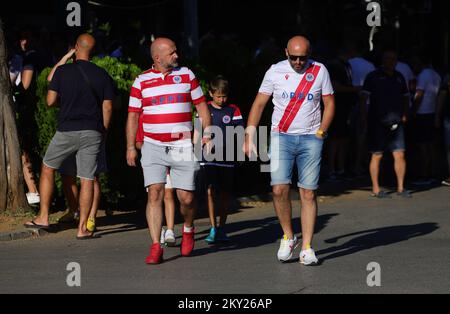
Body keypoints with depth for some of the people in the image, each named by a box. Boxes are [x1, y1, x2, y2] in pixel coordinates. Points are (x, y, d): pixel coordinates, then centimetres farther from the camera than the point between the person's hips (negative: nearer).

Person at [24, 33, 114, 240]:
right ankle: (82, 228, 0)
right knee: (87, 179, 2)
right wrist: (102, 131, 13)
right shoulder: (102, 75, 3)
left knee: (47, 169, 17)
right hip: (92, 133, 1)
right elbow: (107, 107, 2)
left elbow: (50, 101, -1)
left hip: (66, 130, -1)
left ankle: (43, 217, 16)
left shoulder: (63, 71, -3)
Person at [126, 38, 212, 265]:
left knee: (186, 198, -1)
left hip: (182, 147, 0)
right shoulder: (142, 81, 6)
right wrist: (131, 147, 3)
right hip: (153, 148, 0)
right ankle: (156, 247, -9)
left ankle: (188, 229, 30)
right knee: (155, 194, -11)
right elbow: (133, 115, 8)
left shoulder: (187, 75, 8)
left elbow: (201, 105, 11)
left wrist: (207, 133, 2)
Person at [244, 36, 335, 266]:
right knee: (279, 189, -13)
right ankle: (288, 237, 9)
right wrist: (249, 137, 0)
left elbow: (329, 103, 10)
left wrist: (321, 132, -2)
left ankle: (307, 247, 3)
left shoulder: (320, 71, 3)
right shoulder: (276, 71, 2)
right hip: (281, 137, 0)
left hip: (310, 139, 0)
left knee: (308, 193, -2)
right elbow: (259, 104, 6)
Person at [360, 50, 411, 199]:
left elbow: (405, 97, 24)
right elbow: (363, 98, -4)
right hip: (377, 123, -4)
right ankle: (375, 189, 7)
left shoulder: (399, 77, 15)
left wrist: (404, 115, 11)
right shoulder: (374, 76, -1)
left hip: (395, 123, 4)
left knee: (400, 154, -1)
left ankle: (400, 187, 8)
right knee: (377, 155, 0)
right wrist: (365, 117, -12)